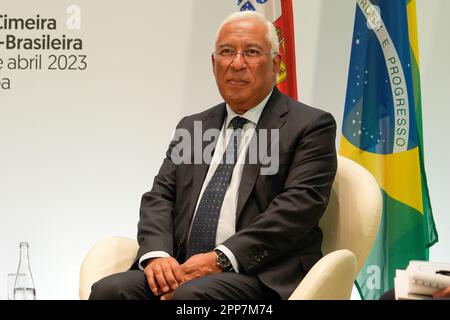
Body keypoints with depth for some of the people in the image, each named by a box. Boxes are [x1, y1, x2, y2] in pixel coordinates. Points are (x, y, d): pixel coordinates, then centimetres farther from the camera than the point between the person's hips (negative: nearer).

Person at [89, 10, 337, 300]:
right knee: (109, 290, -23)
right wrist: (157, 253, -9)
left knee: (191, 294, -35)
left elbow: (299, 204, -9)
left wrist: (221, 258, -17)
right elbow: (161, 196, 13)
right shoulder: (191, 127, 22)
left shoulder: (312, 126, 4)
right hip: (182, 269, 5)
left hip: (261, 277, -5)